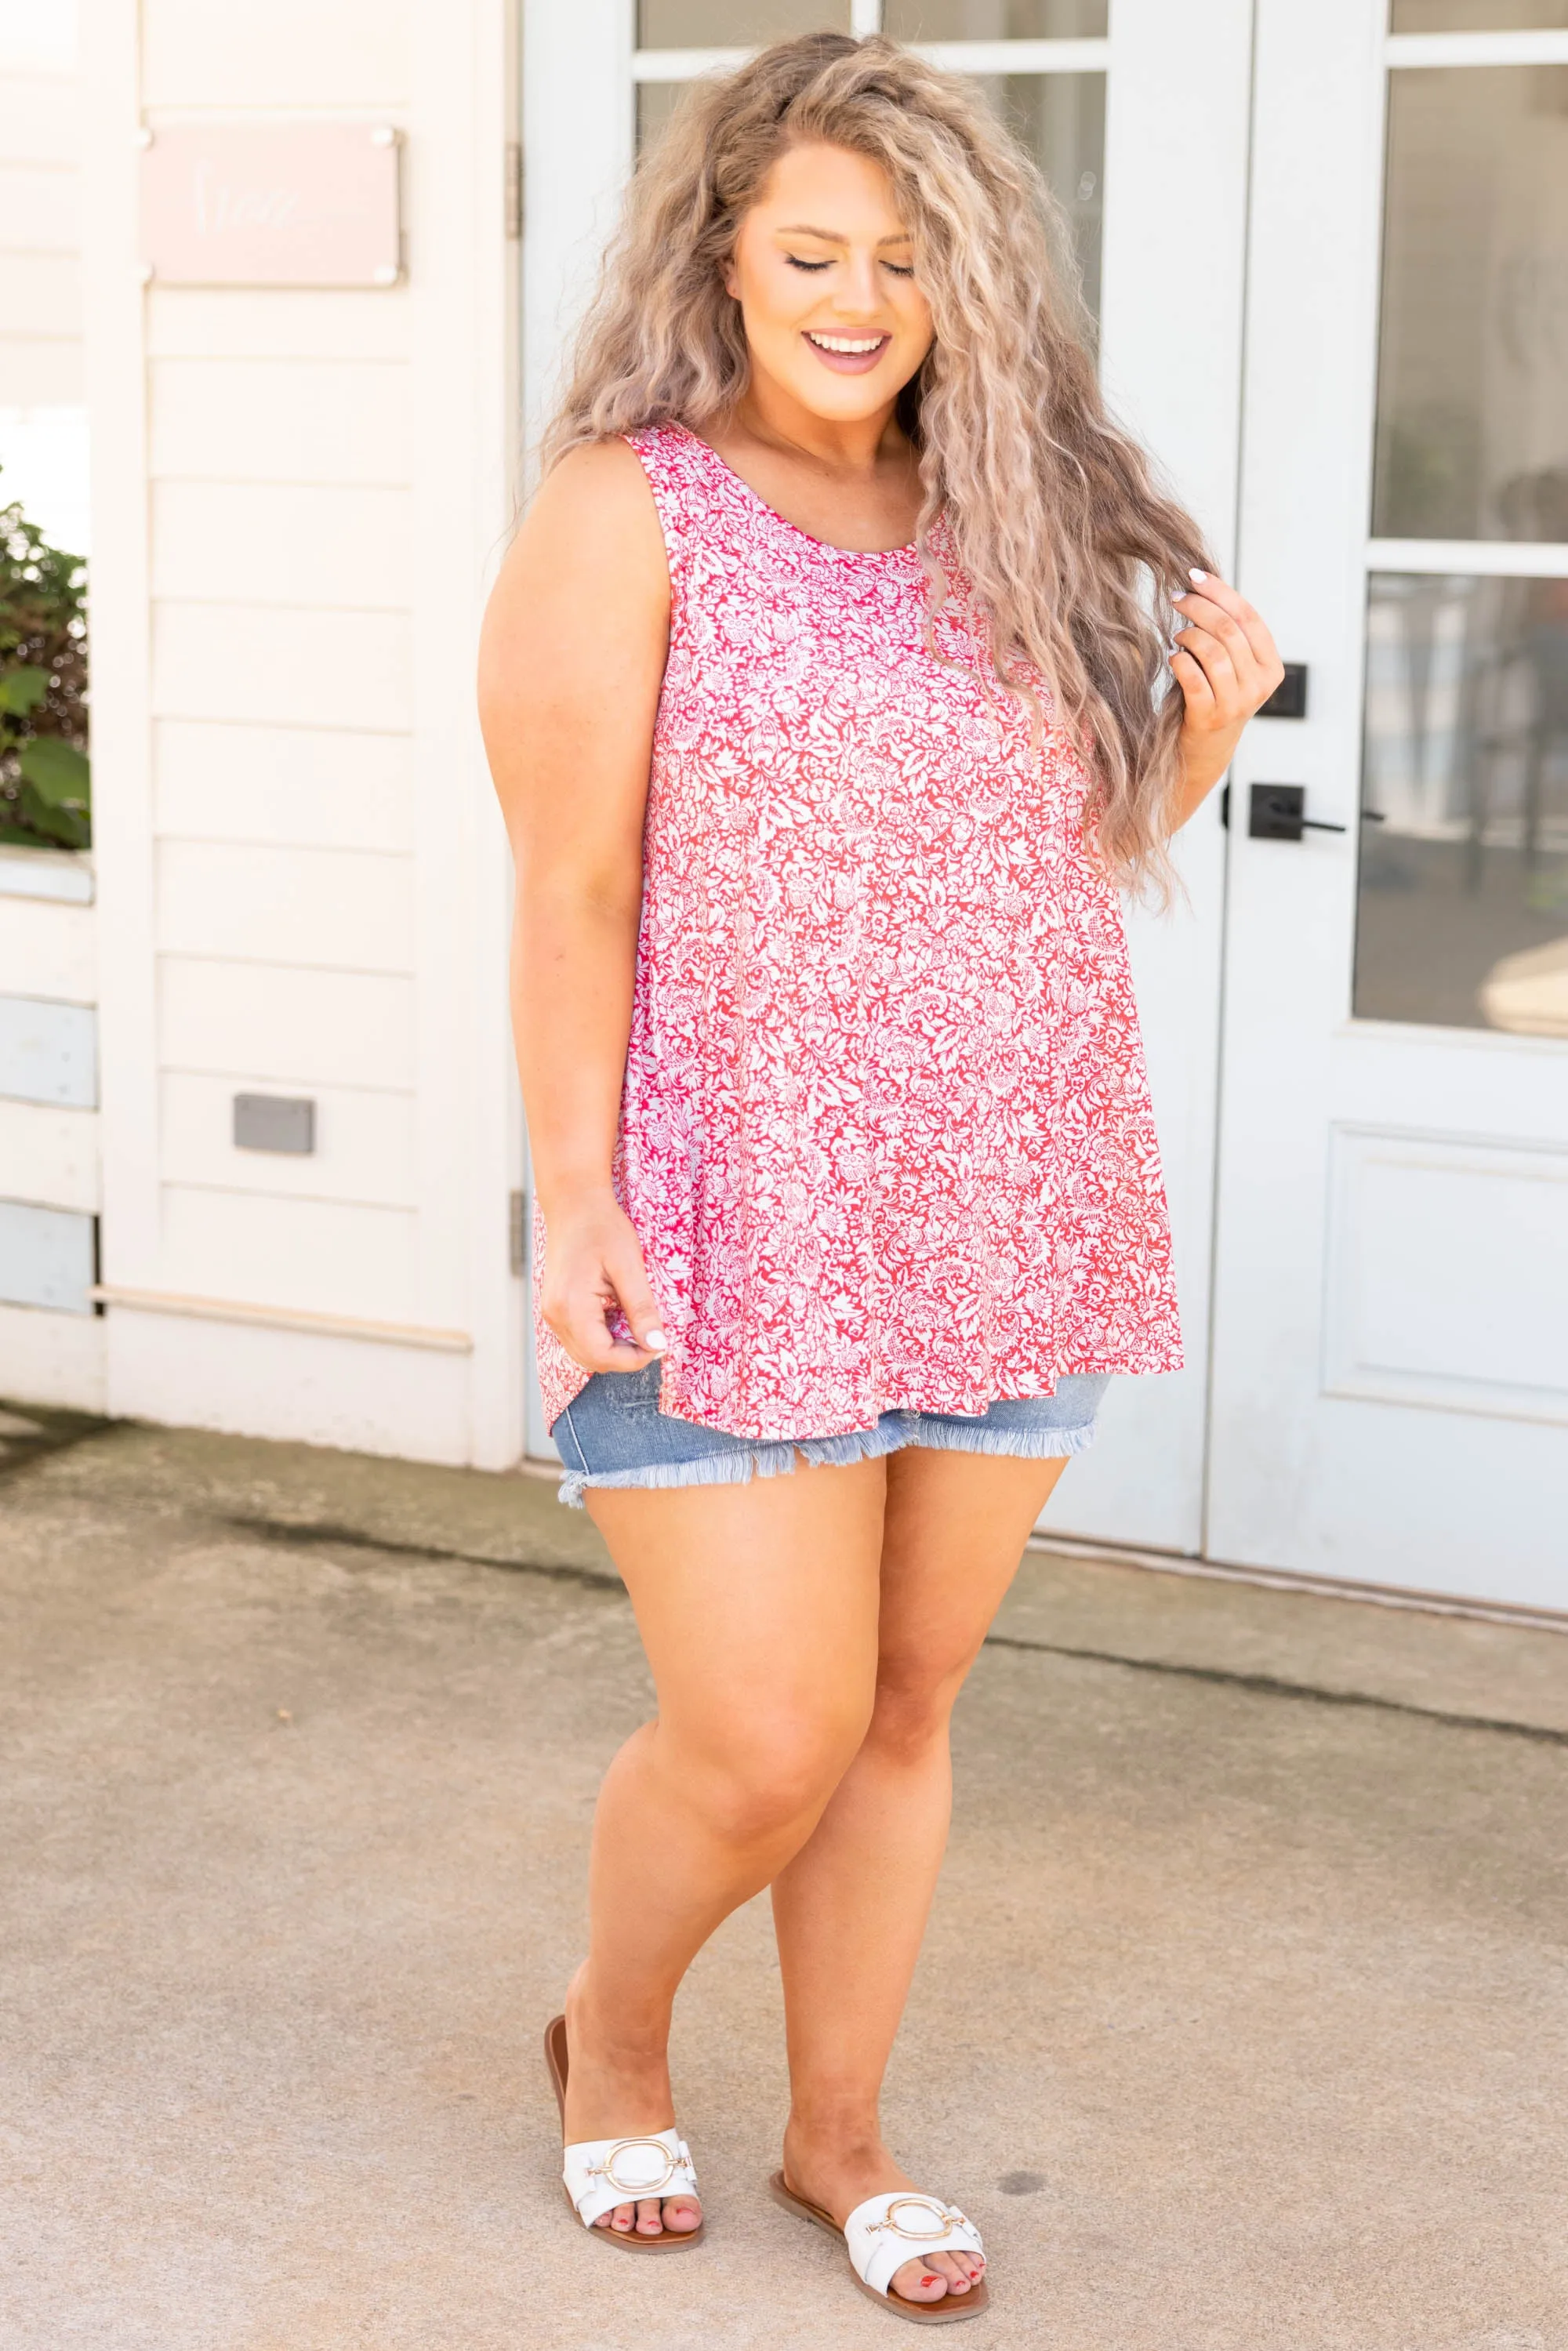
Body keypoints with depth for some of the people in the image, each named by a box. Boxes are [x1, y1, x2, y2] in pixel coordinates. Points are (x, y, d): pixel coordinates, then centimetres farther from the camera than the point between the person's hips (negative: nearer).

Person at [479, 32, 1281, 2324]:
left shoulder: (1006, 522, 10)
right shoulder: (631, 510, -5)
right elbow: (571, 891, -8)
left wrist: (1202, 732, -2)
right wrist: (572, 1197, -15)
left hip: (1012, 1226, 5)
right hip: (742, 1241, -5)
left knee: (908, 1704, 13)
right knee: (766, 1742, -2)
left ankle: (838, 2130, 32)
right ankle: (610, 2034, 29)